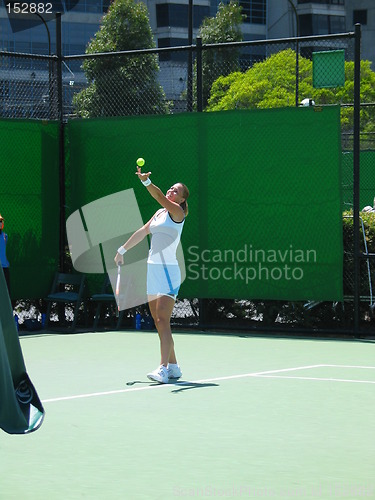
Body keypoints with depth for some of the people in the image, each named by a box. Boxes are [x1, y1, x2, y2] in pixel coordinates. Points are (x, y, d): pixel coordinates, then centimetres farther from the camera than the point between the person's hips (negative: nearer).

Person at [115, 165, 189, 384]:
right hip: (153, 269, 8)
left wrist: (146, 181, -37)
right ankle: (173, 366, 15)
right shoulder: (160, 213, 17)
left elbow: (160, 197, -23)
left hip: (168, 271, -8)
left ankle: (163, 369, -23)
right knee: (159, 323, 8)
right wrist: (122, 250, 32)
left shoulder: (177, 212, -6)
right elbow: (143, 232, 27)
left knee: (162, 320, -17)